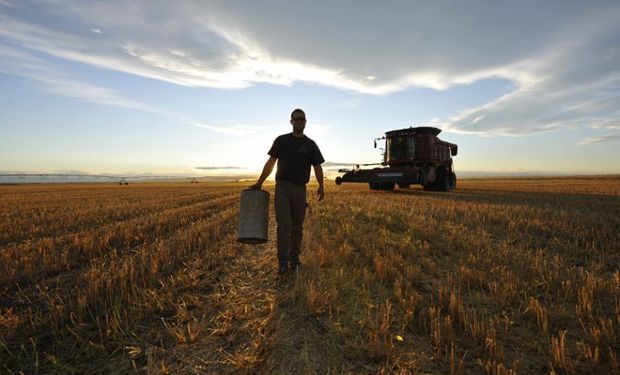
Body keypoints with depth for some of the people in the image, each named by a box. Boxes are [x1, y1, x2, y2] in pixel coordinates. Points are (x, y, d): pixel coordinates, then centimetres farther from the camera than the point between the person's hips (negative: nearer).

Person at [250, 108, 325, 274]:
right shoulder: (281, 140, 9)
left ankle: (295, 258, 22)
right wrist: (259, 183, 4)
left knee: (297, 226, 9)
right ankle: (283, 262, -4)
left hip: (300, 188, 1)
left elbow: (317, 166, 5)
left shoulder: (310, 144, 9)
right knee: (283, 225, -9)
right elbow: (270, 162, 8)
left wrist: (321, 186, -6)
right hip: (282, 187, -1)